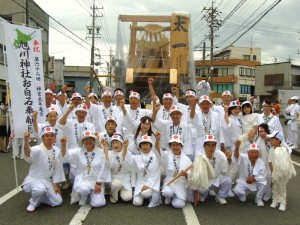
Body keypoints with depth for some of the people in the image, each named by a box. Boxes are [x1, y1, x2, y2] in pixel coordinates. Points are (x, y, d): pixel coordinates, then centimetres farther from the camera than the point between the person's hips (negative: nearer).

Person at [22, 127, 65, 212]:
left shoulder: (57, 151, -3)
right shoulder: (37, 149, -21)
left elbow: (57, 169, 4)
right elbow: (28, 153, -46)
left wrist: (55, 185, 2)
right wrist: (26, 141, -66)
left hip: (47, 181, 5)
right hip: (33, 179, -5)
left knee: (57, 202, -2)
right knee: (40, 189, -38)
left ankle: (39, 197, 23)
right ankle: (33, 203, -5)